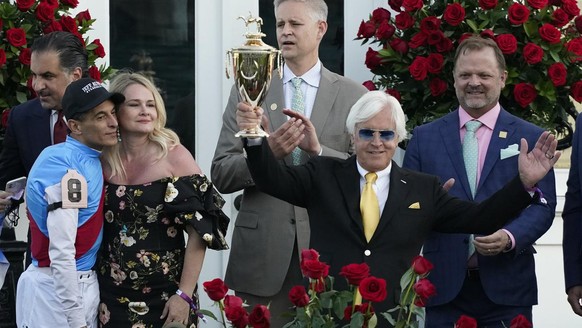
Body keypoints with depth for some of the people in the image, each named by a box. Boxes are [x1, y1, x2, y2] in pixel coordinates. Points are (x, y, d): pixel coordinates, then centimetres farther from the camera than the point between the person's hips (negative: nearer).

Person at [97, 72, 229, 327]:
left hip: (164, 296, -3)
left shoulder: (174, 156, -7)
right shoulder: (104, 160, 2)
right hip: (112, 295, 3)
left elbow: (199, 231, -9)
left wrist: (185, 295, -14)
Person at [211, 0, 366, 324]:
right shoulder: (247, 91, 5)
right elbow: (221, 175, 0)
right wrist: (266, 151, -18)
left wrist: (319, 149, -17)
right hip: (262, 251, 0)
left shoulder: (353, 96, 4)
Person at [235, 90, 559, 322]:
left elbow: (478, 219, 7)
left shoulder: (423, 189, 10)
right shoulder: (324, 175, 8)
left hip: (394, 317, 1)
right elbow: (275, 179, -2)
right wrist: (255, 136, -21)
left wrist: (524, 183, -5)